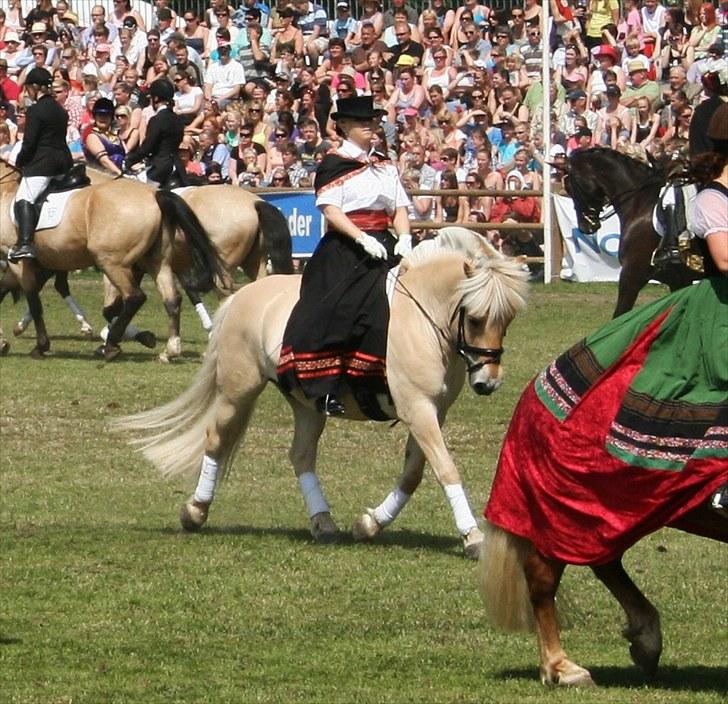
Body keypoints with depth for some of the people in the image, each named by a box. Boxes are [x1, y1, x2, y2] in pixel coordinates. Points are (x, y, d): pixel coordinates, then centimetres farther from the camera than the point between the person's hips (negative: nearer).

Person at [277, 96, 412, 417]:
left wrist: (404, 239, -5)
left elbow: (400, 208, 15)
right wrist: (361, 239, -21)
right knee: (337, 311, -18)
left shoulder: (385, 166, 18)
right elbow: (330, 210, -10)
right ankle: (326, 389, -19)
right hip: (344, 253, -6)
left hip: (382, 247, 6)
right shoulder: (333, 164, -1)